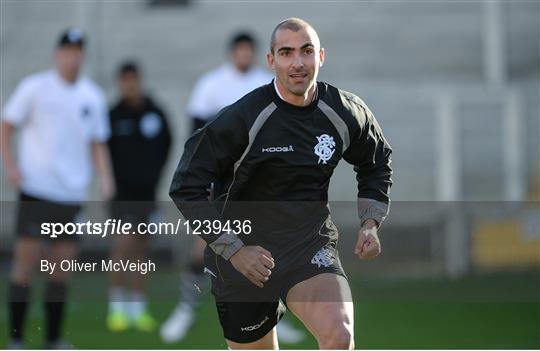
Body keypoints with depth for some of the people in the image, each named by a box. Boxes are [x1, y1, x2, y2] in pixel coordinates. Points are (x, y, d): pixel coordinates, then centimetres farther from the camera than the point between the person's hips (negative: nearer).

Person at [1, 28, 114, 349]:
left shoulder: (93, 97, 10)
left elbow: (98, 143, 17)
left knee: (62, 266, 5)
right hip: (37, 188, -4)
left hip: (73, 193, 4)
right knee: (28, 259, -8)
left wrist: (105, 178, 2)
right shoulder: (35, 87, 0)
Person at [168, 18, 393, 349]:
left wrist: (370, 224, 4)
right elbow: (186, 188, -12)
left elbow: (377, 164, 19)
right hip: (245, 253, -1)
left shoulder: (347, 113, -4)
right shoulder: (243, 118, -16)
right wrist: (233, 250, -18)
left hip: (312, 246, 1)